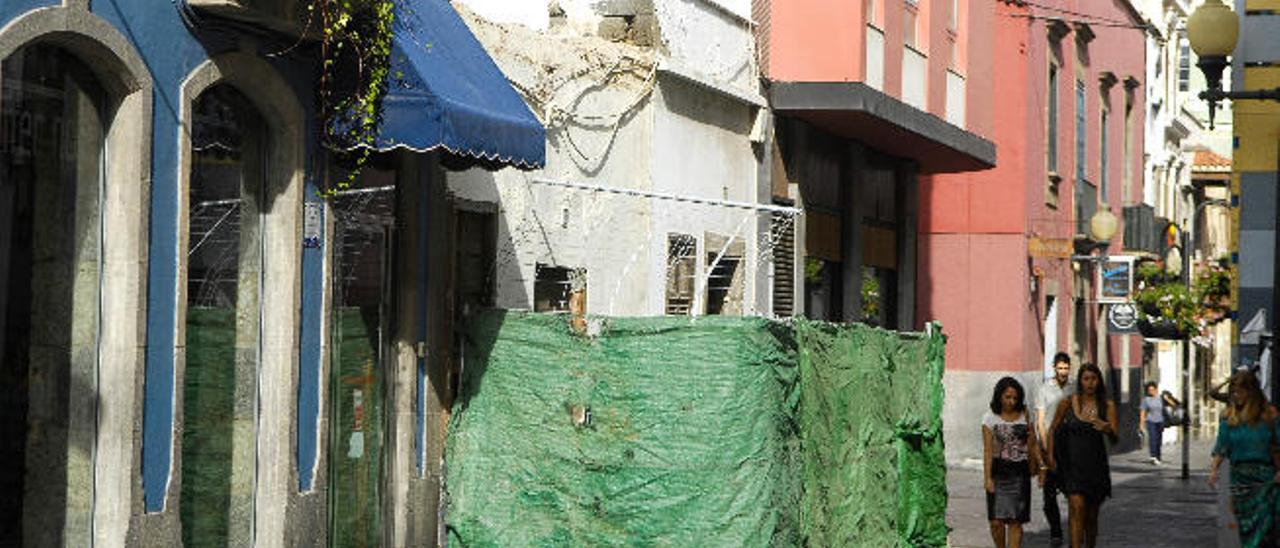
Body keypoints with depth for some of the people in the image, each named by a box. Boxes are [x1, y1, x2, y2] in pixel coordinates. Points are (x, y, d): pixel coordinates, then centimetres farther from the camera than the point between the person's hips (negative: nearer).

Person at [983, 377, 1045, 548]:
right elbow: (988, 450, -4)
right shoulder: (990, 418, 0)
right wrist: (988, 477, -11)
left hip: (1020, 472, 1)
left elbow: (1033, 444, 13)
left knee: (1015, 521, -2)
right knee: (996, 521, -4)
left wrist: (1041, 468, 7)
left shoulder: (1025, 416, 7)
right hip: (998, 471, -1)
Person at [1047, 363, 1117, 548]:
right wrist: (1050, 455, 3)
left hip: (1096, 464, 2)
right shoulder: (1068, 403, -2)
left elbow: (1115, 439, -7)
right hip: (1072, 463, -2)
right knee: (1077, 507, -20)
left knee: (1092, 515, 11)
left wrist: (1107, 429, -29)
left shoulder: (1107, 405, -1)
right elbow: (1053, 429, 11)